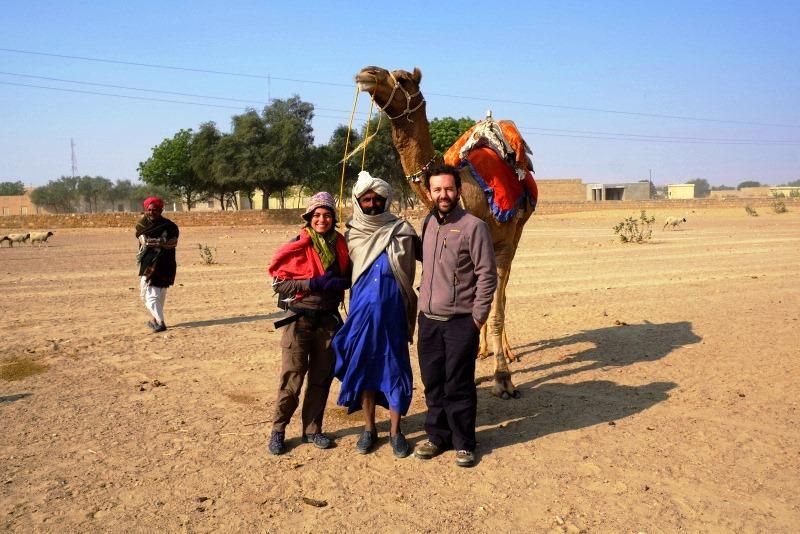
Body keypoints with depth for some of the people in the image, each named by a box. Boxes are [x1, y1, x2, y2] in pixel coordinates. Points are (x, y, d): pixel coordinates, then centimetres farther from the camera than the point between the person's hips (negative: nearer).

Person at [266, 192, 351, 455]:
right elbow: (277, 283, -11)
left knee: (322, 377, 11)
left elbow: (348, 276, 17)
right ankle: (278, 430, 18)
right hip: (300, 319, -4)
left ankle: (312, 430, 25)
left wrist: (340, 282, -6)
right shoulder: (298, 246, -7)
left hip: (329, 319, 4)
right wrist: (313, 284, -20)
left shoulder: (339, 245, 5)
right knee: (292, 378, -1)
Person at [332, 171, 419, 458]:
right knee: (363, 366, 8)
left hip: (393, 310, -2)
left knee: (394, 367, 4)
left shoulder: (401, 230, -2)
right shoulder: (352, 233, 5)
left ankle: (395, 431, 17)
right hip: (362, 308, 2)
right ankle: (369, 428, 24)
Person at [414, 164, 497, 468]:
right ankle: (437, 436, 30)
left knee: (459, 386, 2)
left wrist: (478, 316, -12)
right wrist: (423, 299, 12)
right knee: (433, 383, 14)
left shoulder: (473, 227, -10)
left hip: (461, 321, -5)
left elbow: (487, 275, -11)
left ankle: (464, 443, 19)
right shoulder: (427, 224, 9)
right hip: (428, 320, 6)